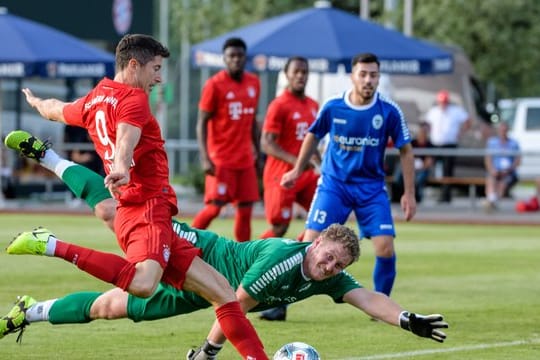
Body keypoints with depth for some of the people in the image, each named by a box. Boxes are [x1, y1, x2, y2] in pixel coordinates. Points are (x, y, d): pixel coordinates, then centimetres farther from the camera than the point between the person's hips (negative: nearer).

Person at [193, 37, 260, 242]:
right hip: (221, 160, -6)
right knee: (214, 207, -11)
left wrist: (257, 152, 16)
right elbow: (202, 123, -8)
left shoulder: (254, 83, 9)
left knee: (246, 208, 3)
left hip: (245, 159, 6)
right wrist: (205, 158, -17)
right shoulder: (214, 85, -8)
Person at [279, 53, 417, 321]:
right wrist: (297, 170, 20)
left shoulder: (389, 112, -10)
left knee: (385, 248, -11)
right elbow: (313, 136, 11)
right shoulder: (332, 107, -8)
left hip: (371, 187, 0)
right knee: (310, 243, -11)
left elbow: (405, 150, 1)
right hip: (334, 183, 0)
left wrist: (409, 193, -1)